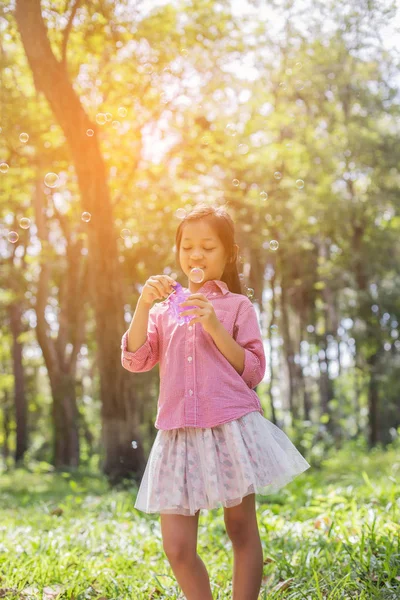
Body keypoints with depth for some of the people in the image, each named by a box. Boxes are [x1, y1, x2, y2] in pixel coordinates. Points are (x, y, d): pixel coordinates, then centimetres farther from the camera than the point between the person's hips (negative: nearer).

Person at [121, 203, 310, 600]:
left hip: (231, 428, -2)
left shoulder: (237, 306, 7)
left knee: (242, 530, 6)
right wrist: (143, 305, -8)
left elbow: (253, 371, 0)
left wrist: (215, 327, -12)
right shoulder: (164, 310, 15)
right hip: (178, 433, 2)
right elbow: (136, 360, 3)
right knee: (177, 548, -2)